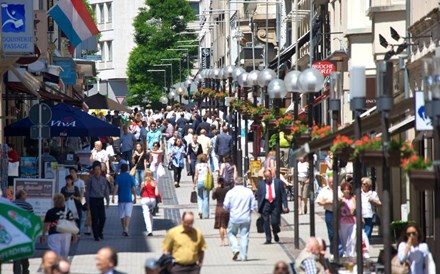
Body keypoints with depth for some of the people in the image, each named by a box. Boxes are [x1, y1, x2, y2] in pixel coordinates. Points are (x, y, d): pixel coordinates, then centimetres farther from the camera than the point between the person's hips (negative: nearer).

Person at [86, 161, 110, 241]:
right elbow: (87, 191, 2)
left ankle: (100, 232, 22)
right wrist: (88, 203, -1)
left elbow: (106, 190, 11)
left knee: (102, 218, -3)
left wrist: (108, 201, 7)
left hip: (101, 200, 2)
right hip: (93, 200, -2)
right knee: (95, 219, -3)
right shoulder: (90, 179, -2)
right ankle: (96, 235, 6)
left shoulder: (103, 179, 6)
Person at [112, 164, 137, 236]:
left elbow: (116, 187, -11)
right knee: (128, 215, -7)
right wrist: (135, 198, 11)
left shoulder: (118, 177, 0)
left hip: (121, 199, 1)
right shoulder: (131, 177, 1)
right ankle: (126, 229, -24)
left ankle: (124, 230, 23)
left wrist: (113, 196, -14)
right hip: (129, 198, -1)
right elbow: (134, 189, 1)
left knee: (122, 215, 14)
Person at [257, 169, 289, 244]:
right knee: (266, 222, -3)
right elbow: (259, 196, 9)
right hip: (265, 204, 1)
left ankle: (275, 234, 23)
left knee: (274, 222, -7)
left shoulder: (278, 182, 4)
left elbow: (283, 194, 3)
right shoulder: (261, 184, 8)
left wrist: (285, 206, -5)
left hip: (275, 204, -1)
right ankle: (268, 239, 6)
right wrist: (259, 208, 2)